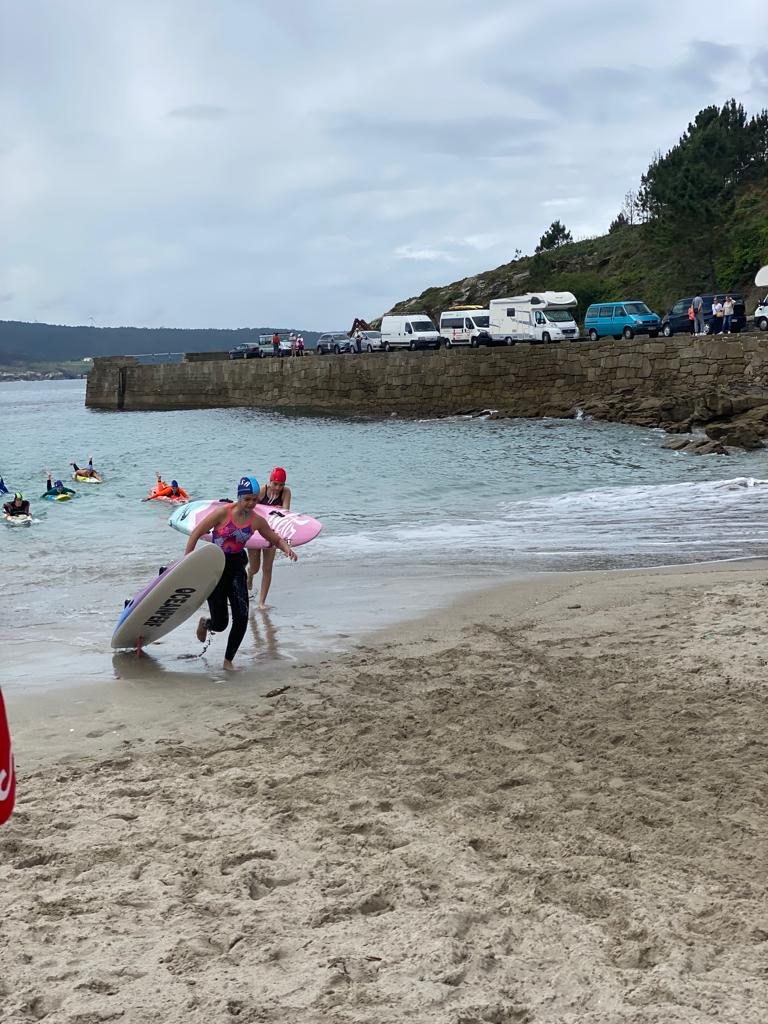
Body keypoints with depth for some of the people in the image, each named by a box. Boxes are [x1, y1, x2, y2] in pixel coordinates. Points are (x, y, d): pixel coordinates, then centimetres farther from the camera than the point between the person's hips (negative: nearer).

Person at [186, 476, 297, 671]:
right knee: (220, 624, -3)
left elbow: (276, 539, 11)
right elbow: (196, 533, -11)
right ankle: (205, 624, 37)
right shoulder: (224, 512, -15)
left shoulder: (257, 521, -3)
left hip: (236, 567, 4)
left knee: (242, 617, -10)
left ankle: (228, 661, 9)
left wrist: (286, 548, -13)